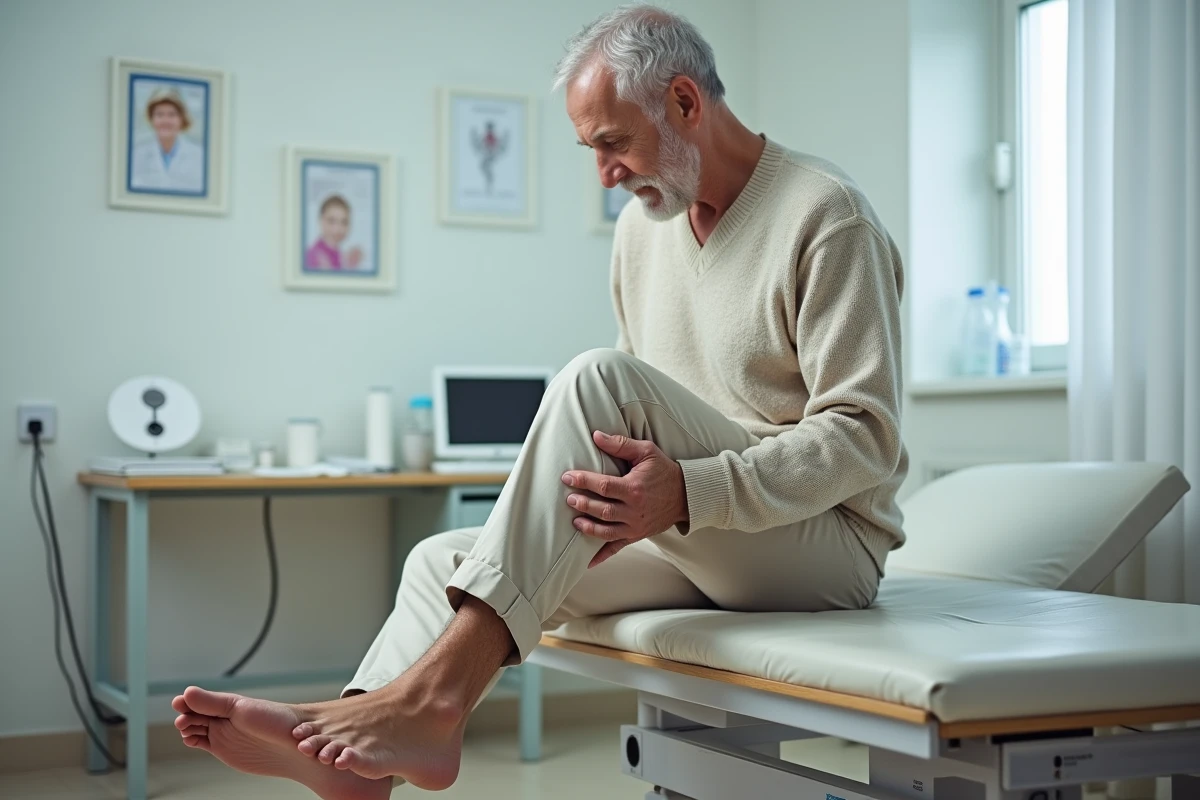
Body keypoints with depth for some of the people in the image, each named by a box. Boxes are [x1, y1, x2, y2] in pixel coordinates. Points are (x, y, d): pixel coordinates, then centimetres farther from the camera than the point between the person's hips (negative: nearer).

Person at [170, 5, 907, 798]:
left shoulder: (827, 214, -10)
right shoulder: (644, 224, 13)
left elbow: (865, 436, -17)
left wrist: (690, 493, -29)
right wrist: (624, 498, -2)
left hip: (829, 544, -7)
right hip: (694, 543, 8)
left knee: (599, 377, -29)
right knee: (444, 559, -5)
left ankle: (435, 695, -33)